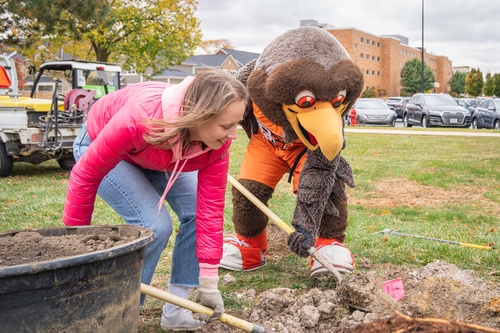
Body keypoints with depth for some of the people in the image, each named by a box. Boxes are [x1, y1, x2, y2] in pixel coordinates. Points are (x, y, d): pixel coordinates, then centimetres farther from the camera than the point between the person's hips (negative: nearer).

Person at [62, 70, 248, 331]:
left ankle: (176, 310, 5)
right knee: (153, 224, -22)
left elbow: (211, 206, -23)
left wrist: (208, 280, -22)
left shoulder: (218, 141, -27)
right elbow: (86, 174, -31)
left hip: (158, 158, 6)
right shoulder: (140, 118, -44)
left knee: (196, 212, -9)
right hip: (98, 145, -5)